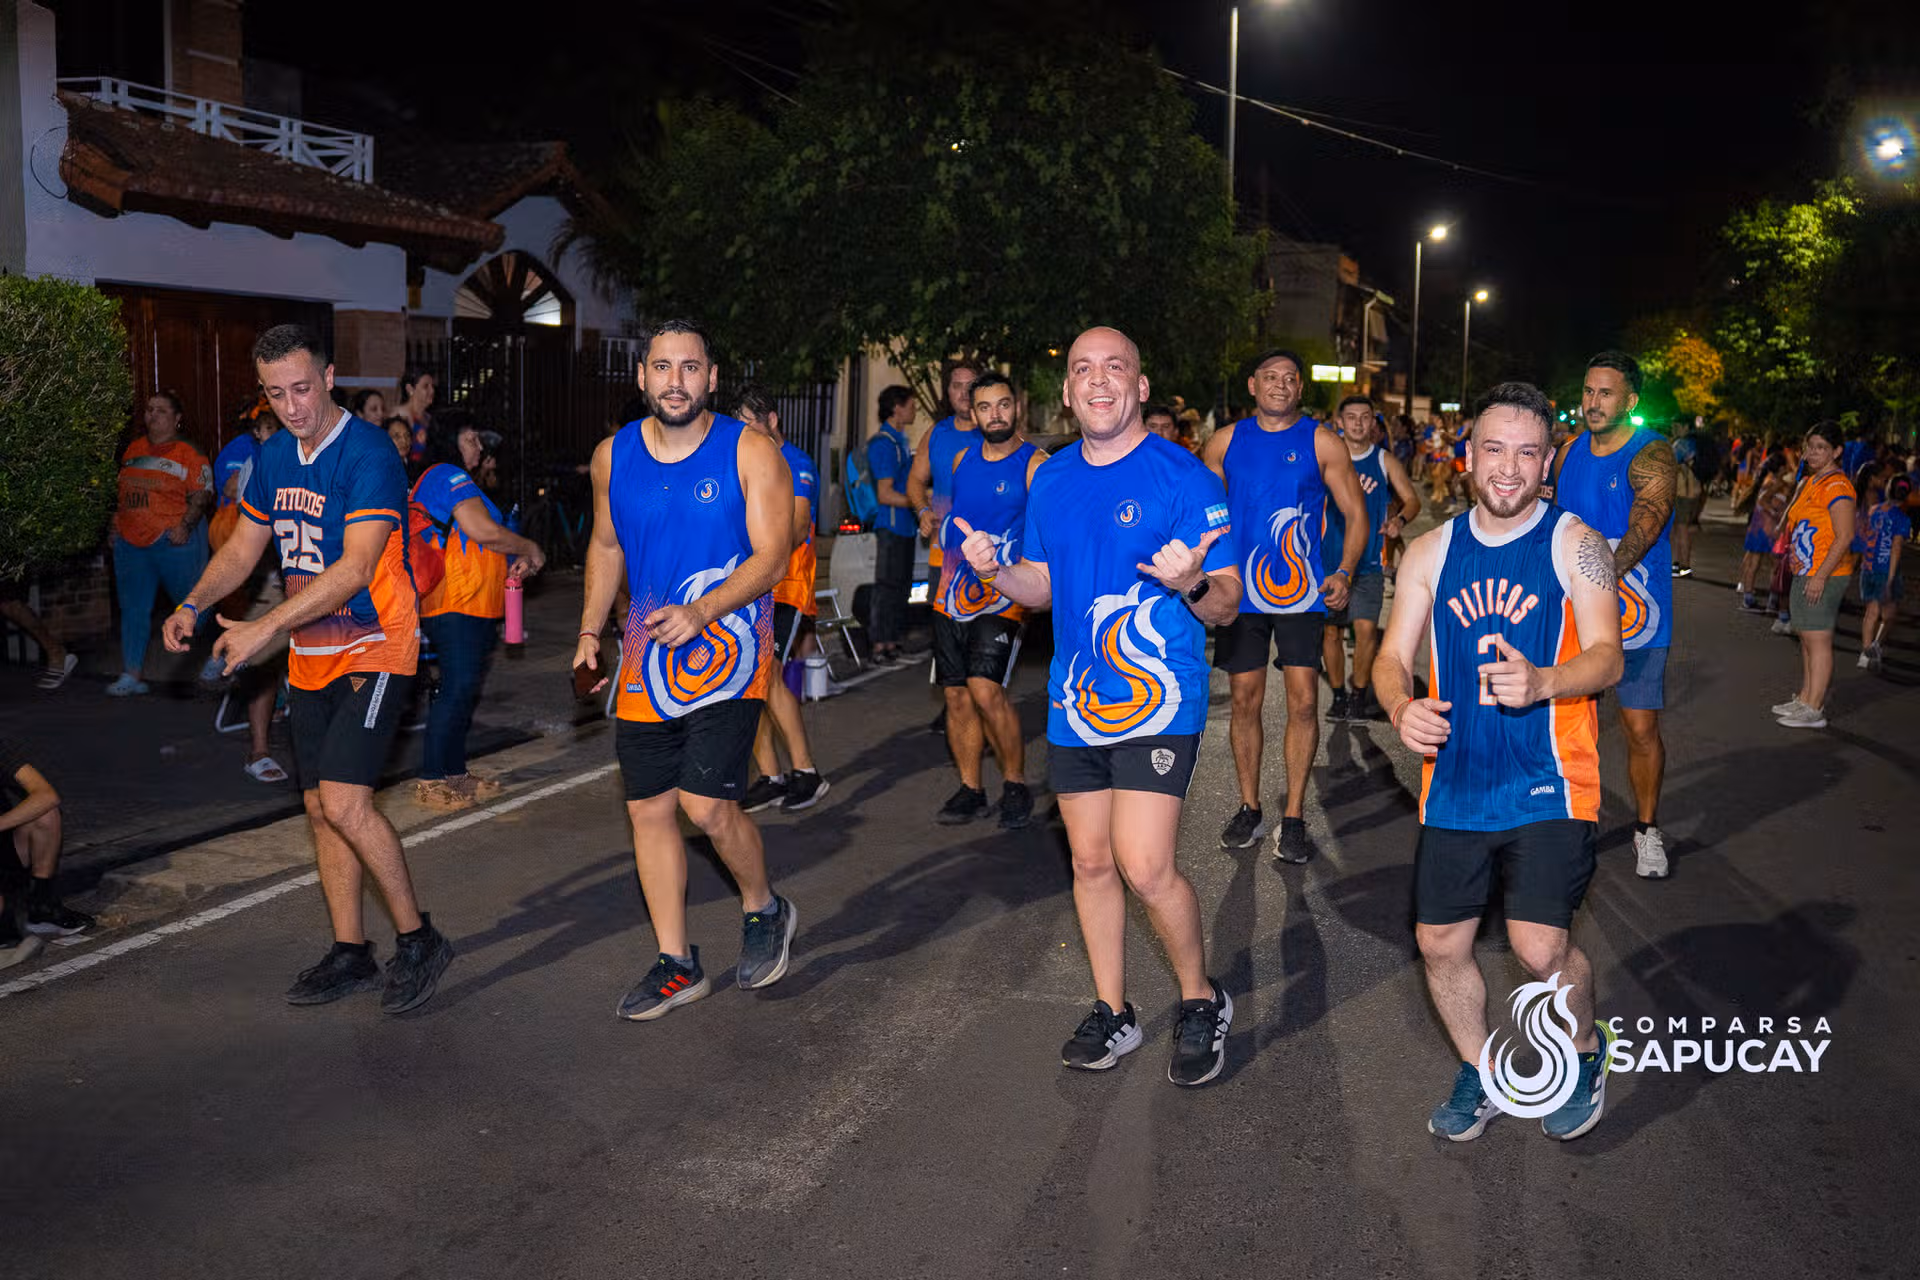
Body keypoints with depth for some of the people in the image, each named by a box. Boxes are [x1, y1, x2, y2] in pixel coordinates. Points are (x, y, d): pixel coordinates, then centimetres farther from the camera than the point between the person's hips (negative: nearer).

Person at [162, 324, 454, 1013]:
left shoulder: (368, 454, -17)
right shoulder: (274, 457, 8)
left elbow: (355, 568, -24)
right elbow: (243, 547, 18)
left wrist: (265, 628, -26)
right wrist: (193, 606, 1)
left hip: (374, 647, -8)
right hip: (310, 657, 8)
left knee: (345, 802, -17)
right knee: (322, 808, 9)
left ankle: (418, 939, 0)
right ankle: (350, 954, 21)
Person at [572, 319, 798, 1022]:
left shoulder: (750, 452, -7)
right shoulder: (613, 456, 6)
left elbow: (772, 555, -12)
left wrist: (698, 612, -25)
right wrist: (591, 628, 9)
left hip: (726, 652, -5)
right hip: (646, 661, 5)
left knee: (707, 805, -14)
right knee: (649, 809, 6)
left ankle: (764, 908, 17)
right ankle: (676, 963, 20)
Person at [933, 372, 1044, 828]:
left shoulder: (1035, 464, -8)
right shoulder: (962, 459, 11)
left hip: (1003, 595, -6)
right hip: (952, 594, 6)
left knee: (985, 688, -19)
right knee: (956, 694, 7)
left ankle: (1015, 786, -2)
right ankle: (970, 791, 19)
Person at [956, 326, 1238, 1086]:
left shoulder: (1180, 475, -9)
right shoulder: (1051, 480, 9)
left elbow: (1227, 604, -9)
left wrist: (1191, 582, -31)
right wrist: (995, 571, -1)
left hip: (1158, 701, -6)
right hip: (1074, 702, 6)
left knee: (1144, 866, -12)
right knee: (1090, 861, 12)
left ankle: (1201, 1001, 13)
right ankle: (1112, 1012, 28)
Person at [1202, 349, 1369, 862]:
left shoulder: (1321, 443, 1)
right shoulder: (1225, 442, 6)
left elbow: (1356, 515, 2)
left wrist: (1344, 573, -12)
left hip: (1300, 590, -2)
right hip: (1240, 589, 2)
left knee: (1303, 700, -6)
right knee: (1246, 700, 6)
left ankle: (1293, 816, 5)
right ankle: (1249, 809, 19)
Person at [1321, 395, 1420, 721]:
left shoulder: (1385, 461, 4)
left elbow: (1412, 499, 8)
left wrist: (1399, 520, -12)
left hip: (1368, 561, -1)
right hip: (1330, 559, 1)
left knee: (1366, 627, -11)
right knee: (1331, 629, 4)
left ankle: (1360, 694, 5)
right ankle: (1338, 695, 18)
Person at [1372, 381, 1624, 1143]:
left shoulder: (1574, 545, -2)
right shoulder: (1430, 552, 8)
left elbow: (1606, 657, -10)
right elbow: (1393, 656, 7)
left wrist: (1542, 681, -31)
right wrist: (1401, 707, -16)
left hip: (1547, 782, -4)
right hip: (1455, 781, 4)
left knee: (1540, 947, -13)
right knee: (1440, 943, 8)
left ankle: (1585, 1054, 19)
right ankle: (1477, 1073, 34)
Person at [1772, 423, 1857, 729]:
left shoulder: (1837, 486, -14)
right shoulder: (1807, 483, 16)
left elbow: (1845, 537, -19)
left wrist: (1820, 576, -22)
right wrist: (1793, 566, 21)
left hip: (1824, 574, -10)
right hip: (1805, 572, 10)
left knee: (1818, 639, -8)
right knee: (1806, 636, 15)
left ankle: (1814, 709, -6)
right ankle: (1805, 698, 25)